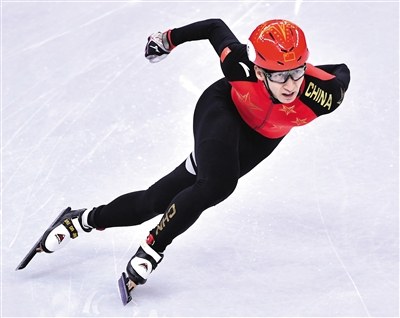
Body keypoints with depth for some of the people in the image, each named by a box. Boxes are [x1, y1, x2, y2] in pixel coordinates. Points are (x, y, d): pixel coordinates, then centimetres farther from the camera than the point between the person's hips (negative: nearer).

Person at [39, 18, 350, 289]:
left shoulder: (323, 92, -37)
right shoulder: (241, 65, -38)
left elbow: (342, 72, -13)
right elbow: (216, 27, -16)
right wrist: (170, 38, -2)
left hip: (260, 140, 3)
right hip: (222, 109, -3)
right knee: (217, 183, -35)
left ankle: (86, 219, 28)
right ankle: (154, 246, -9)